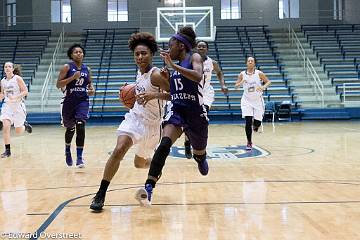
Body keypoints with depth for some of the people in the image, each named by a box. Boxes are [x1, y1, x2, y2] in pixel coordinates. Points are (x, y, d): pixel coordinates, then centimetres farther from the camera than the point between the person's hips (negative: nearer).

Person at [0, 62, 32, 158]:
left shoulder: (18, 78, -9)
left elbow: (25, 91, -12)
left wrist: (15, 97, -25)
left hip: (18, 106, -3)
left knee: (18, 131, 7)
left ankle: (25, 125, 43)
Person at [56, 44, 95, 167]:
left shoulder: (87, 69, 6)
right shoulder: (67, 67, -5)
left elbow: (90, 83, 20)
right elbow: (58, 84, -10)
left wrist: (92, 89, -2)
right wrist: (73, 77, -20)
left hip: (83, 101, 1)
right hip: (69, 101, -1)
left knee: (80, 127, -17)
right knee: (70, 129, 14)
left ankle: (79, 157, -12)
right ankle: (68, 151, 43)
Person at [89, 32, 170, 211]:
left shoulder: (156, 75, -19)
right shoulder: (140, 72, 4)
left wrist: (155, 95, -39)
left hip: (151, 124, -4)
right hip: (134, 117, 5)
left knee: (140, 163, 13)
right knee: (119, 150, -19)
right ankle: (101, 194, -14)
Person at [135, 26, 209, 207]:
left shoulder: (194, 57, -2)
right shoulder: (175, 66, 16)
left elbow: (198, 76, -26)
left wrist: (172, 65, -27)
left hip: (195, 112, -3)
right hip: (176, 109, 4)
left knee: (199, 154, 16)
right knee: (164, 144, -24)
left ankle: (200, 159, 56)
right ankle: (148, 188, -34)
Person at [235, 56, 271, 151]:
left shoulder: (259, 73, -9)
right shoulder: (242, 74, -6)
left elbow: (268, 81, -1)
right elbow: (236, 85, 2)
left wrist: (263, 87, -21)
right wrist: (241, 83, -20)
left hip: (257, 100, 0)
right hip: (247, 100, 0)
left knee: (257, 123, 1)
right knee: (248, 122, -12)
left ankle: (255, 125, 42)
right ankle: (249, 143, 4)